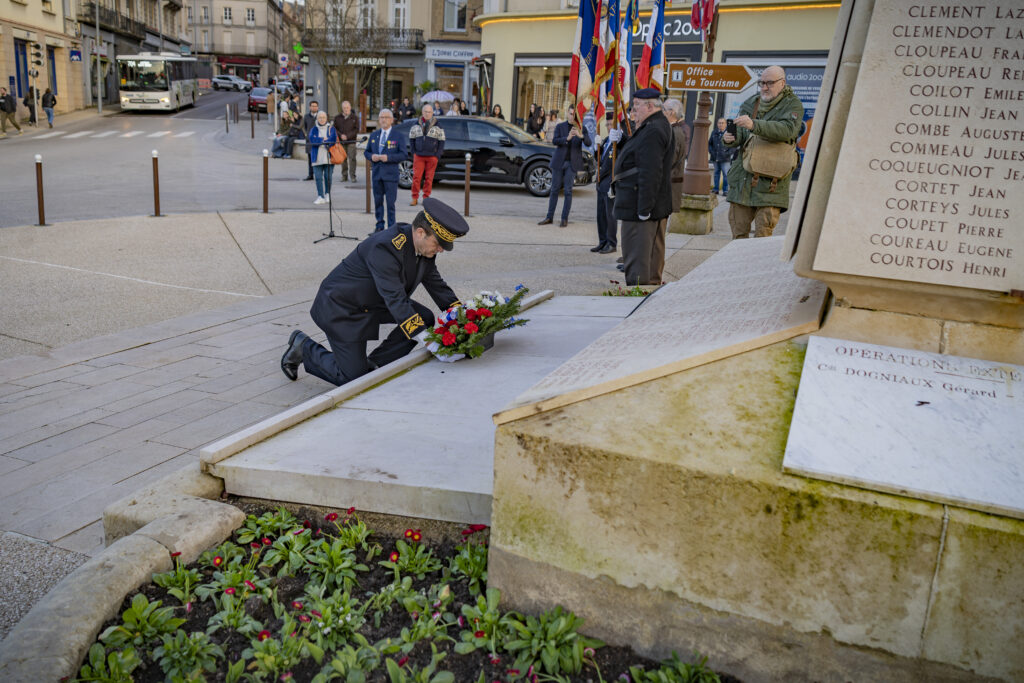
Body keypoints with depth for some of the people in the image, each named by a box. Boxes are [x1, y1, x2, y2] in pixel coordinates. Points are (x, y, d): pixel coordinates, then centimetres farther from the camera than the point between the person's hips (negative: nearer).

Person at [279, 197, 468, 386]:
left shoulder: (425, 244, -7)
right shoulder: (385, 247, -33)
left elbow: (437, 285, 5)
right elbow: (395, 301, -37)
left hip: (373, 303, 9)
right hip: (341, 308, -8)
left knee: (425, 318, -6)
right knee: (354, 377, -5)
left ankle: (374, 365, 4)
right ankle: (303, 347, 17)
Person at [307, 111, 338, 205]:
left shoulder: (331, 129, 9)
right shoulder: (313, 129, 12)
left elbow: (333, 139, -8)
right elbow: (311, 139, -5)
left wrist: (319, 141, -10)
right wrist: (324, 139, -8)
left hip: (329, 157, -1)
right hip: (317, 158, 1)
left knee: (328, 177, 0)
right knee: (318, 177, -5)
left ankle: (327, 195, 17)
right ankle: (320, 196, -2)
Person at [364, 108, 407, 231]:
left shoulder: (397, 136, -1)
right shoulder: (373, 135, 13)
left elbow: (403, 155, -6)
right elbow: (366, 152, 17)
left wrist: (388, 158, -17)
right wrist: (371, 156, -6)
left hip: (391, 174, -4)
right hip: (376, 173, 4)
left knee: (390, 203, -2)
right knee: (378, 201, 9)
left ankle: (391, 228, 5)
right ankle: (380, 227, 18)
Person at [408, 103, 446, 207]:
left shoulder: (437, 126, 4)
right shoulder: (416, 125, 9)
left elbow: (441, 141, 5)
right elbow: (411, 139, 16)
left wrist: (437, 155, -3)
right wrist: (413, 152, 6)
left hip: (432, 156, -1)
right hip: (418, 156, 1)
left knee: (429, 178, 1)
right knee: (416, 177, -5)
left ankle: (426, 198, 9)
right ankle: (414, 198, 2)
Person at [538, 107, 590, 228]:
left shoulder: (582, 128, 5)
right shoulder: (560, 126, 6)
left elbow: (588, 143, -9)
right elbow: (554, 141, -8)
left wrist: (581, 136, -30)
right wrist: (567, 138, -26)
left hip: (572, 163, -1)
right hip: (559, 162, 1)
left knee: (568, 191, -3)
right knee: (554, 190, 5)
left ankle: (565, 219, 2)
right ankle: (549, 217, 11)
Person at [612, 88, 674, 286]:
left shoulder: (652, 132, -19)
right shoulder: (661, 125, 16)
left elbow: (650, 174, -25)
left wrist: (644, 208, -25)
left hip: (638, 207, -11)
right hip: (658, 205, 11)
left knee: (637, 254, -7)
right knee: (653, 252, 16)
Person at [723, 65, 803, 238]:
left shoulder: (792, 105, -1)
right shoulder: (750, 104, 15)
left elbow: (788, 129, -21)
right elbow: (739, 133, 9)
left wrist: (754, 125, -35)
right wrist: (729, 139, -18)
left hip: (771, 180, -5)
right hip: (744, 175, 5)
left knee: (763, 235, -7)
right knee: (738, 228, 8)